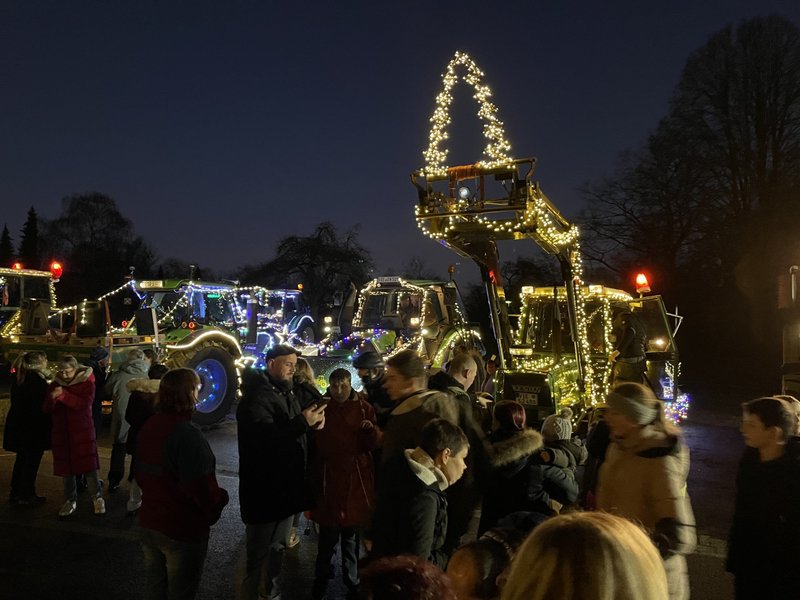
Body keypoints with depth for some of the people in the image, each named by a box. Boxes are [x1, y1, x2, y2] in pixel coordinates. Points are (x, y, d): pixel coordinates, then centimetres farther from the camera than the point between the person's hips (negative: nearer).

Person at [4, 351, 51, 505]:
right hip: (34, 428, -8)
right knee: (32, 462, 2)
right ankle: (26, 495, 9)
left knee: (21, 459, 18)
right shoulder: (37, 379, -18)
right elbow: (42, 405, -19)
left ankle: (15, 493, 25)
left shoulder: (18, 378, 8)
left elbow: (17, 401, 15)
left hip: (17, 425, 8)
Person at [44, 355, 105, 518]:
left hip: (82, 430, -4)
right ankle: (70, 500, 24)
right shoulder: (56, 384, 7)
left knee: (88, 464, -3)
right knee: (66, 466, 8)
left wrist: (64, 395, -27)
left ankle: (97, 497, 13)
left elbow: (85, 403, -19)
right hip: (61, 431, 4)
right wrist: (52, 398, -19)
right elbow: (47, 409, 3)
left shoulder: (86, 382, -5)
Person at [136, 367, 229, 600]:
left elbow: (139, 472, 12)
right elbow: (201, 487, -28)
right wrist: (217, 505, -8)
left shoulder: (148, 426, 0)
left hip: (149, 521, 8)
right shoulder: (187, 433, -26)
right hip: (183, 528, -8)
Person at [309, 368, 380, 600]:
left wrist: (372, 430, -24)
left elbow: (374, 444, -4)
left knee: (351, 535, 11)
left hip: (356, 479, 1)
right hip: (327, 479, 0)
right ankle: (321, 579, 27)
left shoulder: (363, 408, 0)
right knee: (328, 535, 6)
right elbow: (311, 443, -1)